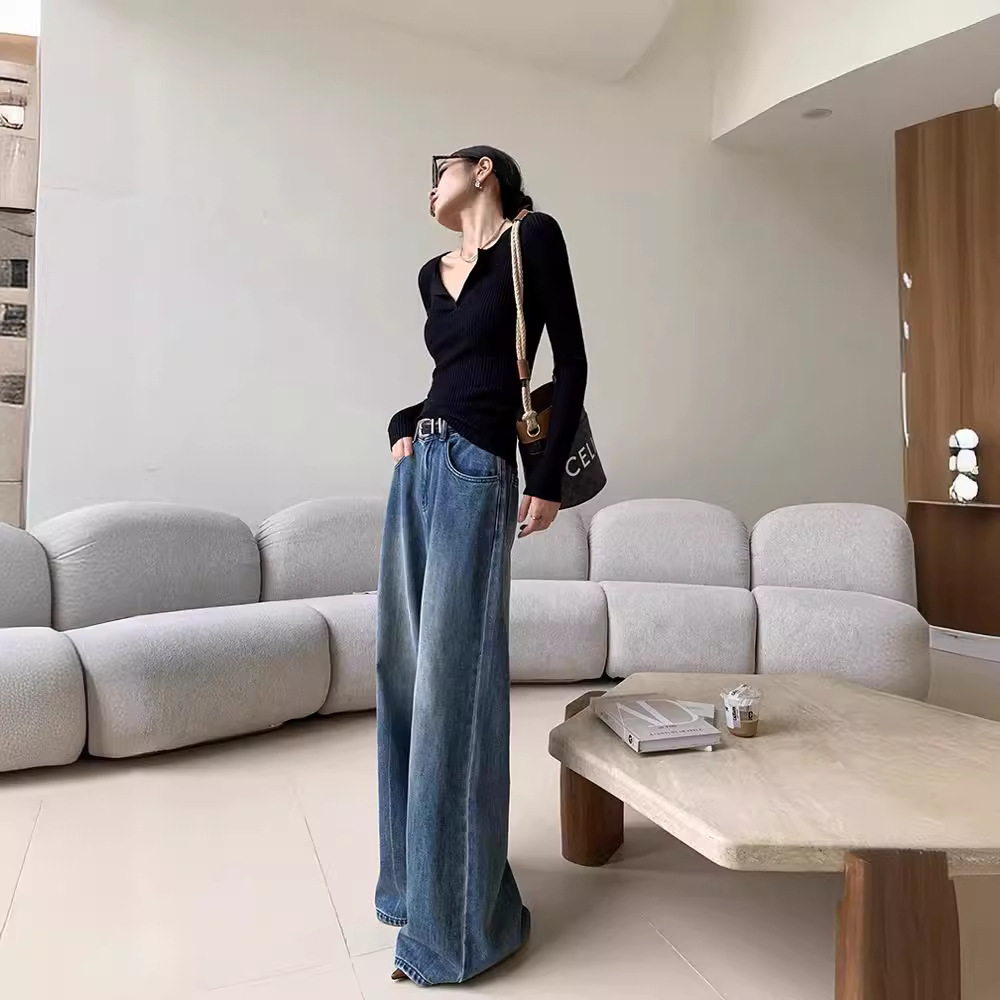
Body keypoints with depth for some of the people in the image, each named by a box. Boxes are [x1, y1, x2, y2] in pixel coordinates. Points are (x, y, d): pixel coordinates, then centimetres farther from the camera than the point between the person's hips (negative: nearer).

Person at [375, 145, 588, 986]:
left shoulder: (534, 237, 2)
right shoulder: (433, 274, 20)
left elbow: (571, 362, -3)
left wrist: (549, 481, -8)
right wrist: (404, 425, 9)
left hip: (477, 475, -7)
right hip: (418, 473, 8)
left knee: (452, 684, -7)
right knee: (406, 673, 9)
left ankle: (458, 922, 9)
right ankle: (415, 877, 28)